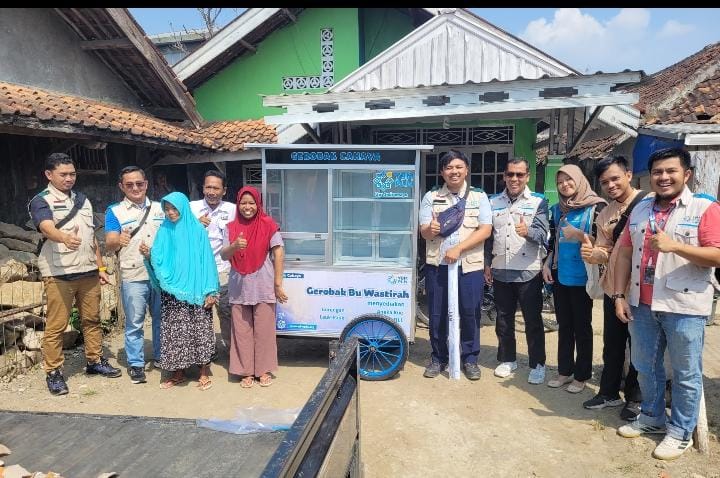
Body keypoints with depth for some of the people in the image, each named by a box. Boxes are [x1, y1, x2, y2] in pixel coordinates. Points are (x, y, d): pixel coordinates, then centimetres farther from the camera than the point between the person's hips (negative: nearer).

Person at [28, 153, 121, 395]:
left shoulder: (83, 200, 15)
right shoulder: (41, 201, -5)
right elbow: (47, 228, -26)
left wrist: (100, 267, 15)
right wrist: (65, 237, -48)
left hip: (88, 272, 6)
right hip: (58, 274, -6)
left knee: (92, 319, 13)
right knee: (56, 325, 0)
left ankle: (95, 361, 26)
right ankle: (53, 372, 11)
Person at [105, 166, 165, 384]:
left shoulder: (159, 208, 11)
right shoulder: (115, 211, 2)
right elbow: (109, 244, -7)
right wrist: (118, 240, -29)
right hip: (133, 277, -3)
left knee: (162, 319, 12)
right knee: (134, 323, 4)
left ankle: (160, 356, 28)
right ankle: (135, 364, 18)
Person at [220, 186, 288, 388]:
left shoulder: (268, 225, -2)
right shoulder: (231, 227, 7)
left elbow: (278, 254, -3)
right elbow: (224, 255, 1)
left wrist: (278, 283, -7)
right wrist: (234, 246, -22)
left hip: (263, 286, -2)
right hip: (239, 287, 3)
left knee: (264, 329, 4)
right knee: (242, 330, 7)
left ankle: (264, 370, 18)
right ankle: (246, 371, 19)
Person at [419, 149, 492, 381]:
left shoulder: (479, 196, 3)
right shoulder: (431, 197, 6)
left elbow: (485, 230, -6)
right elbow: (423, 231, 2)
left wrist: (458, 248, -16)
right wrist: (431, 229, -23)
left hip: (470, 265, -1)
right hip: (437, 264, 1)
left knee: (470, 313, 5)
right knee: (437, 314, 7)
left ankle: (470, 359, 22)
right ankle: (438, 358, 24)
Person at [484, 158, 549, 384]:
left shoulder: (538, 201, -2)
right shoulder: (493, 202, 9)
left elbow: (542, 233, -14)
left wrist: (527, 232, -36)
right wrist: (487, 264, 9)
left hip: (529, 272, -3)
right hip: (500, 271, 4)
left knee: (533, 321, 4)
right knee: (503, 319, 13)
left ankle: (537, 364, 18)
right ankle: (507, 359, 28)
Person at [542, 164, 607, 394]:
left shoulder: (596, 207, -8)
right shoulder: (557, 209, 10)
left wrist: (579, 235, -21)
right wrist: (547, 264, 6)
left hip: (581, 277, -5)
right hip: (560, 276, 5)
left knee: (582, 327, 6)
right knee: (564, 326, 13)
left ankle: (581, 375, 19)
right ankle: (564, 371, 25)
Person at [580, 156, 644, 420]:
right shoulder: (604, 215, 9)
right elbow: (605, 251, 10)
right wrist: (592, 253, -13)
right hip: (613, 289, 5)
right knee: (612, 344, 17)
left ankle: (635, 398, 28)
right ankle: (609, 393, 33)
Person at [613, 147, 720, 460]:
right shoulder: (640, 210, 10)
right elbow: (625, 253, 9)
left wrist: (674, 245, -27)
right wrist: (619, 295, 3)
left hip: (685, 307, -5)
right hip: (642, 304, 5)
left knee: (685, 374, 8)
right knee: (645, 366, 17)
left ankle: (680, 432, 24)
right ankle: (652, 417, 36)